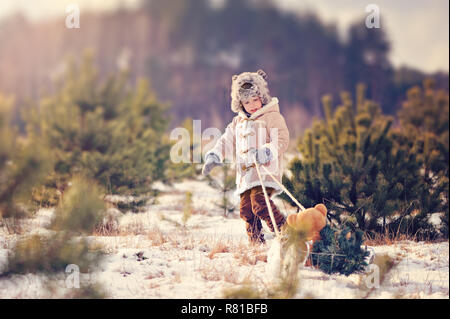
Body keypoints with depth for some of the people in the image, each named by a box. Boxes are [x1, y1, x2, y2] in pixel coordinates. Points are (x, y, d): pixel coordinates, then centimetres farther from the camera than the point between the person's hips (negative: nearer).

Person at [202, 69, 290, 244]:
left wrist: (266, 153, -26)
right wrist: (214, 157, 13)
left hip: (265, 169, -7)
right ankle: (256, 243, 9)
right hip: (245, 173, 7)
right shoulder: (239, 121, 22)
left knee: (259, 202, -27)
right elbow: (227, 141, 28)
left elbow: (281, 140, -10)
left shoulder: (272, 116, 1)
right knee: (246, 210, 2)